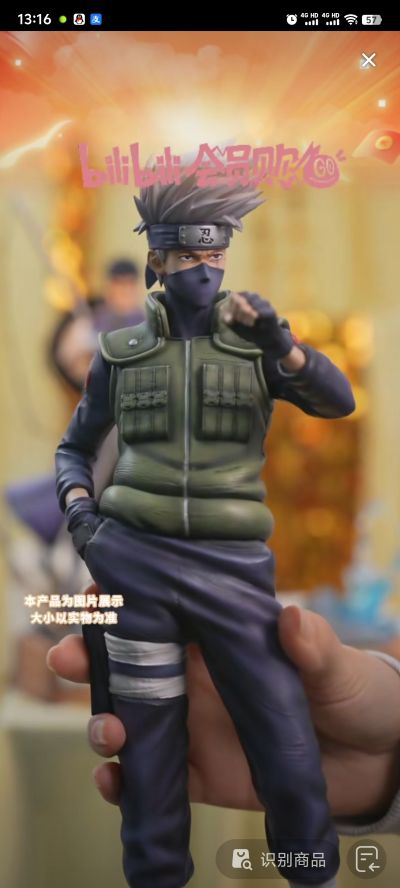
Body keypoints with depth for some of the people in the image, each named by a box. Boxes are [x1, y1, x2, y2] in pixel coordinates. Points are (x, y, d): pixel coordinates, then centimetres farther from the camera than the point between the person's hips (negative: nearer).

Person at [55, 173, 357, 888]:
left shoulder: (254, 338, 8)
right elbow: (74, 447, 19)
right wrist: (78, 508, -1)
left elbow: (337, 401, -5)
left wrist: (281, 343, -22)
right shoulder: (120, 351, 9)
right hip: (136, 560, 1)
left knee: (290, 753, -1)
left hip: (233, 566, 0)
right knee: (149, 755, 7)